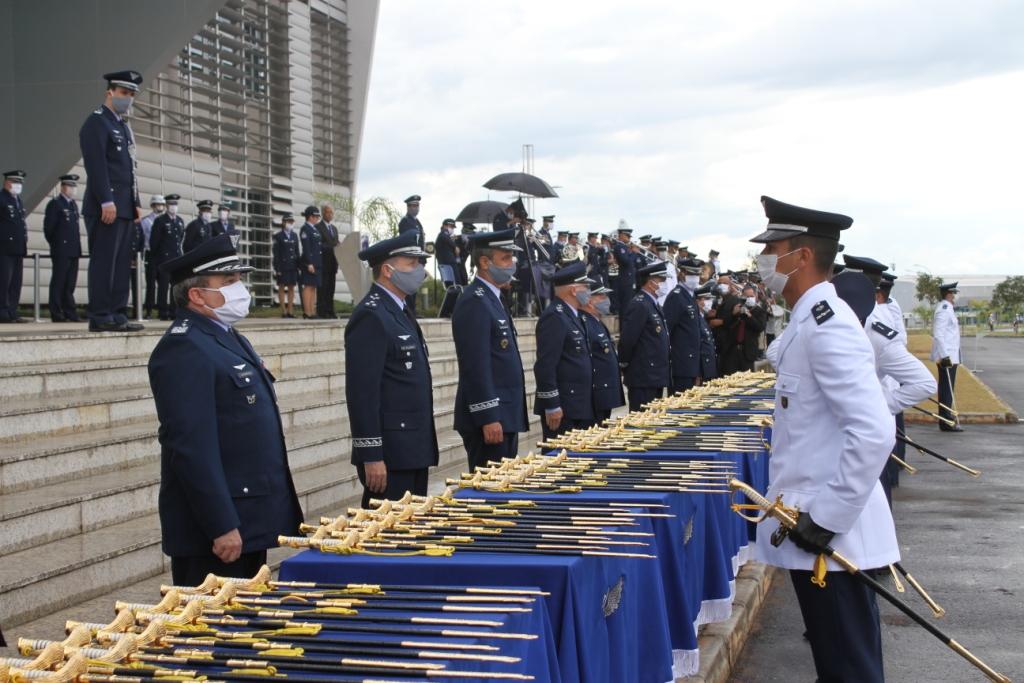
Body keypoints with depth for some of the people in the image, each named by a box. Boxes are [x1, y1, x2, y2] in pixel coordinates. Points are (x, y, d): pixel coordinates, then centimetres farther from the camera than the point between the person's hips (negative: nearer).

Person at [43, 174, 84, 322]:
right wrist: (55, 245, 0)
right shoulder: (54, 204, -3)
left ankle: (70, 313, 8)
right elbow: (48, 228, -6)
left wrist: (77, 246, 14)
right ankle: (57, 314, -3)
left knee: (70, 284, 7)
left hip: (73, 251, 7)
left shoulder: (74, 204, 18)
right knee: (58, 283, -4)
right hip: (61, 251, -7)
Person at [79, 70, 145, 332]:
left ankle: (117, 314, 8)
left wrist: (136, 203, 15)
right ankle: (100, 317, -8)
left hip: (125, 208, 9)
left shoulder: (124, 127, 23)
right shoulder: (97, 122, -5)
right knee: (104, 262, -9)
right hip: (107, 206, -9)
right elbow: (96, 165, -15)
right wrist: (106, 201, -21)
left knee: (122, 263, 6)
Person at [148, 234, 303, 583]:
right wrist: (221, 527, -24)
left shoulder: (229, 339, 15)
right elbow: (191, 448, -23)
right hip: (219, 529, -10)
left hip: (251, 521, 10)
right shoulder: (183, 349, -16)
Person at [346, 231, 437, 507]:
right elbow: (362, 391, -20)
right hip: (389, 454, -10)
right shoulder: (370, 317, -15)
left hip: (414, 450, 10)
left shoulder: (400, 312, 15)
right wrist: (371, 457, -22)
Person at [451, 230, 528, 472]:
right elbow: (475, 367, -21)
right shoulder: (474, 302, -14)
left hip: (503, 415, 10)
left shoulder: (491, 298, 17)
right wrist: (488, 418, -22)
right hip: (489, 418, -10)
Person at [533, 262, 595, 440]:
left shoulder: (572, 316, 16)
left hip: (579, 407, 10)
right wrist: (552, 406, -21)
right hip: (561, 409, -10)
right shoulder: (554, 317, -15)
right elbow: (545, 365, -21)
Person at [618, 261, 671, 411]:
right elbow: (627, 340, -19)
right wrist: (624, 365, -8)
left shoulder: (653, 304, 16)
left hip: (655, 378, 10)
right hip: (643, 378, -10)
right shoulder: (639, 305, -15)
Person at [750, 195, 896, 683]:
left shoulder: (827, 326, -20)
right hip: (814, 529, 10)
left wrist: (828, 518, -24)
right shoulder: (812, 320, 12)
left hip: (831, 537, -10)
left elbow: (874, 433, -28)